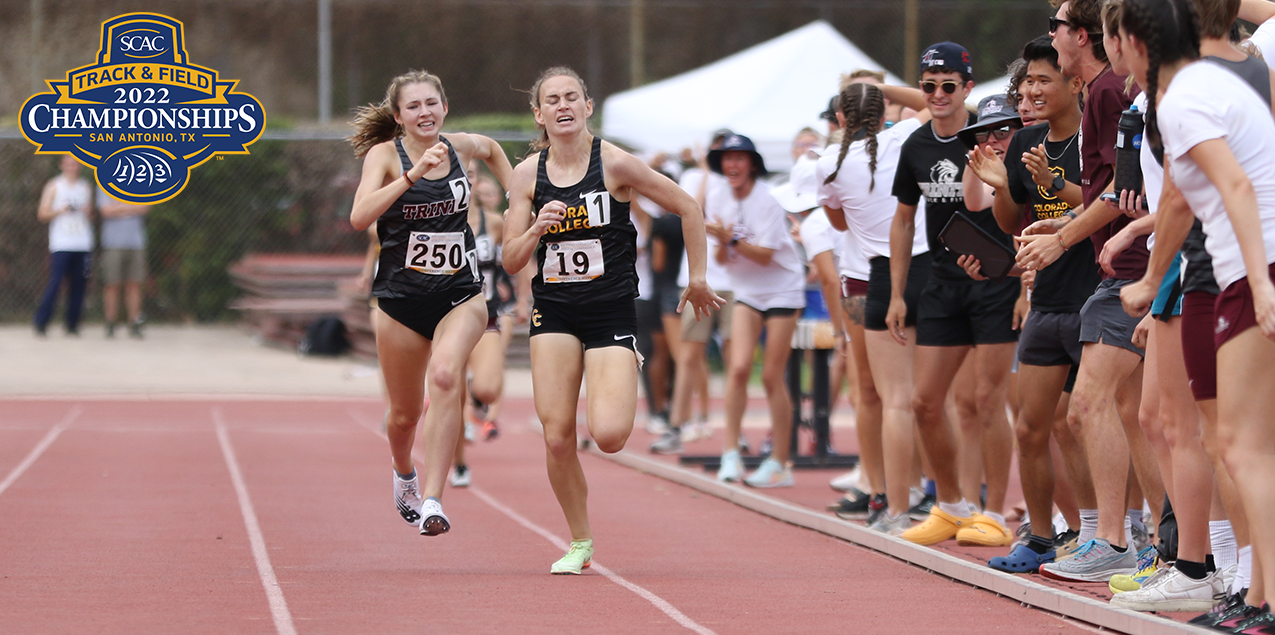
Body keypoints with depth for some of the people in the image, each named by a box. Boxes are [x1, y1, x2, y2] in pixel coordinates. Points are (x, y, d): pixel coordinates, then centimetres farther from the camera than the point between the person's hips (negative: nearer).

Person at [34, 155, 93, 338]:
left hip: (83, 245, 4)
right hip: (61, 245, -4)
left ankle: (72, 326, 6)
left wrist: (88, 213, 0)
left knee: (78, 285, 0)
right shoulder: (54, 186, 6)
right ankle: (41, 324, -7)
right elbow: (42, 214, 3)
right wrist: (60, 211, -13)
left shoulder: (85, 187, 17)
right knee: (54, 283, -11)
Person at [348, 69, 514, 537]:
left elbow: (493, 150, 29)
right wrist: (413, 174, -33)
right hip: (401, 299, -1)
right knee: (405, 413, 10)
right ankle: (404, 474, 46)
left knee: (445, 374, -28)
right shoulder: (385, 154, -9)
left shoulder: (462, 147, 2)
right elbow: (360, 217, -27)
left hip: (461, 294, 1)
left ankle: (432, 500, -31)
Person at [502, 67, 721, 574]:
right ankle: (579, 543, 14)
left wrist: (697, 279, 6)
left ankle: (621, 397, 22)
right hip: (554, 312, 3)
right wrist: (536, 230, -16)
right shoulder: (528, 174, 2)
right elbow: (511, 262, 4)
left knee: (608, 436, -18)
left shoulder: (615, 163, -8)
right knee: (557, 438, -8)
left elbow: (687, 209, 1)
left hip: (612, 310, -3)